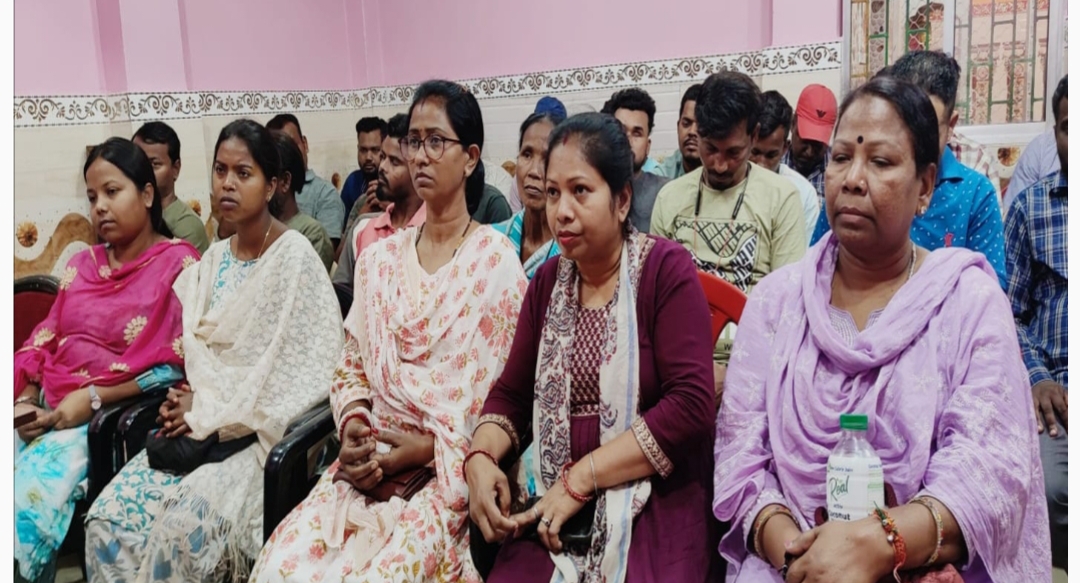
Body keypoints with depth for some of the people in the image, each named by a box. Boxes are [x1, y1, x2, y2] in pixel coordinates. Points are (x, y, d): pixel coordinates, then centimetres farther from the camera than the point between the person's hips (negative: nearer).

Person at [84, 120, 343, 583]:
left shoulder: (294, 255, -9)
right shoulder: (214, 258, 13)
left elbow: (295, 368, -13)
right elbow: (196, 345, 16)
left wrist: (211, 415, -11)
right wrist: (191, 402, -5)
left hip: (263, 430, -6)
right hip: (204, 422, 6)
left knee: (187, 522, -28)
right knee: (109, 515, -13)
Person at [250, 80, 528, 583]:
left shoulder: (496, 262, -6)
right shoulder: (380, 257, 10)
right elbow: (352, 367, 15)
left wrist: (430, 449, -14)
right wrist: (353, 426, -5)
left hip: (453, 474, -4)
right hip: (371, 464, 4)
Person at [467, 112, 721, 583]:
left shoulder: (666, 268, -8)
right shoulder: (547, 281, 9)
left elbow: (691, 406, -17)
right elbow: (511, 394, 10)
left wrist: (580, 478, -16)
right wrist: (481, 458, -10)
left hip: (657, 510, -4)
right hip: (560, 513, 4)